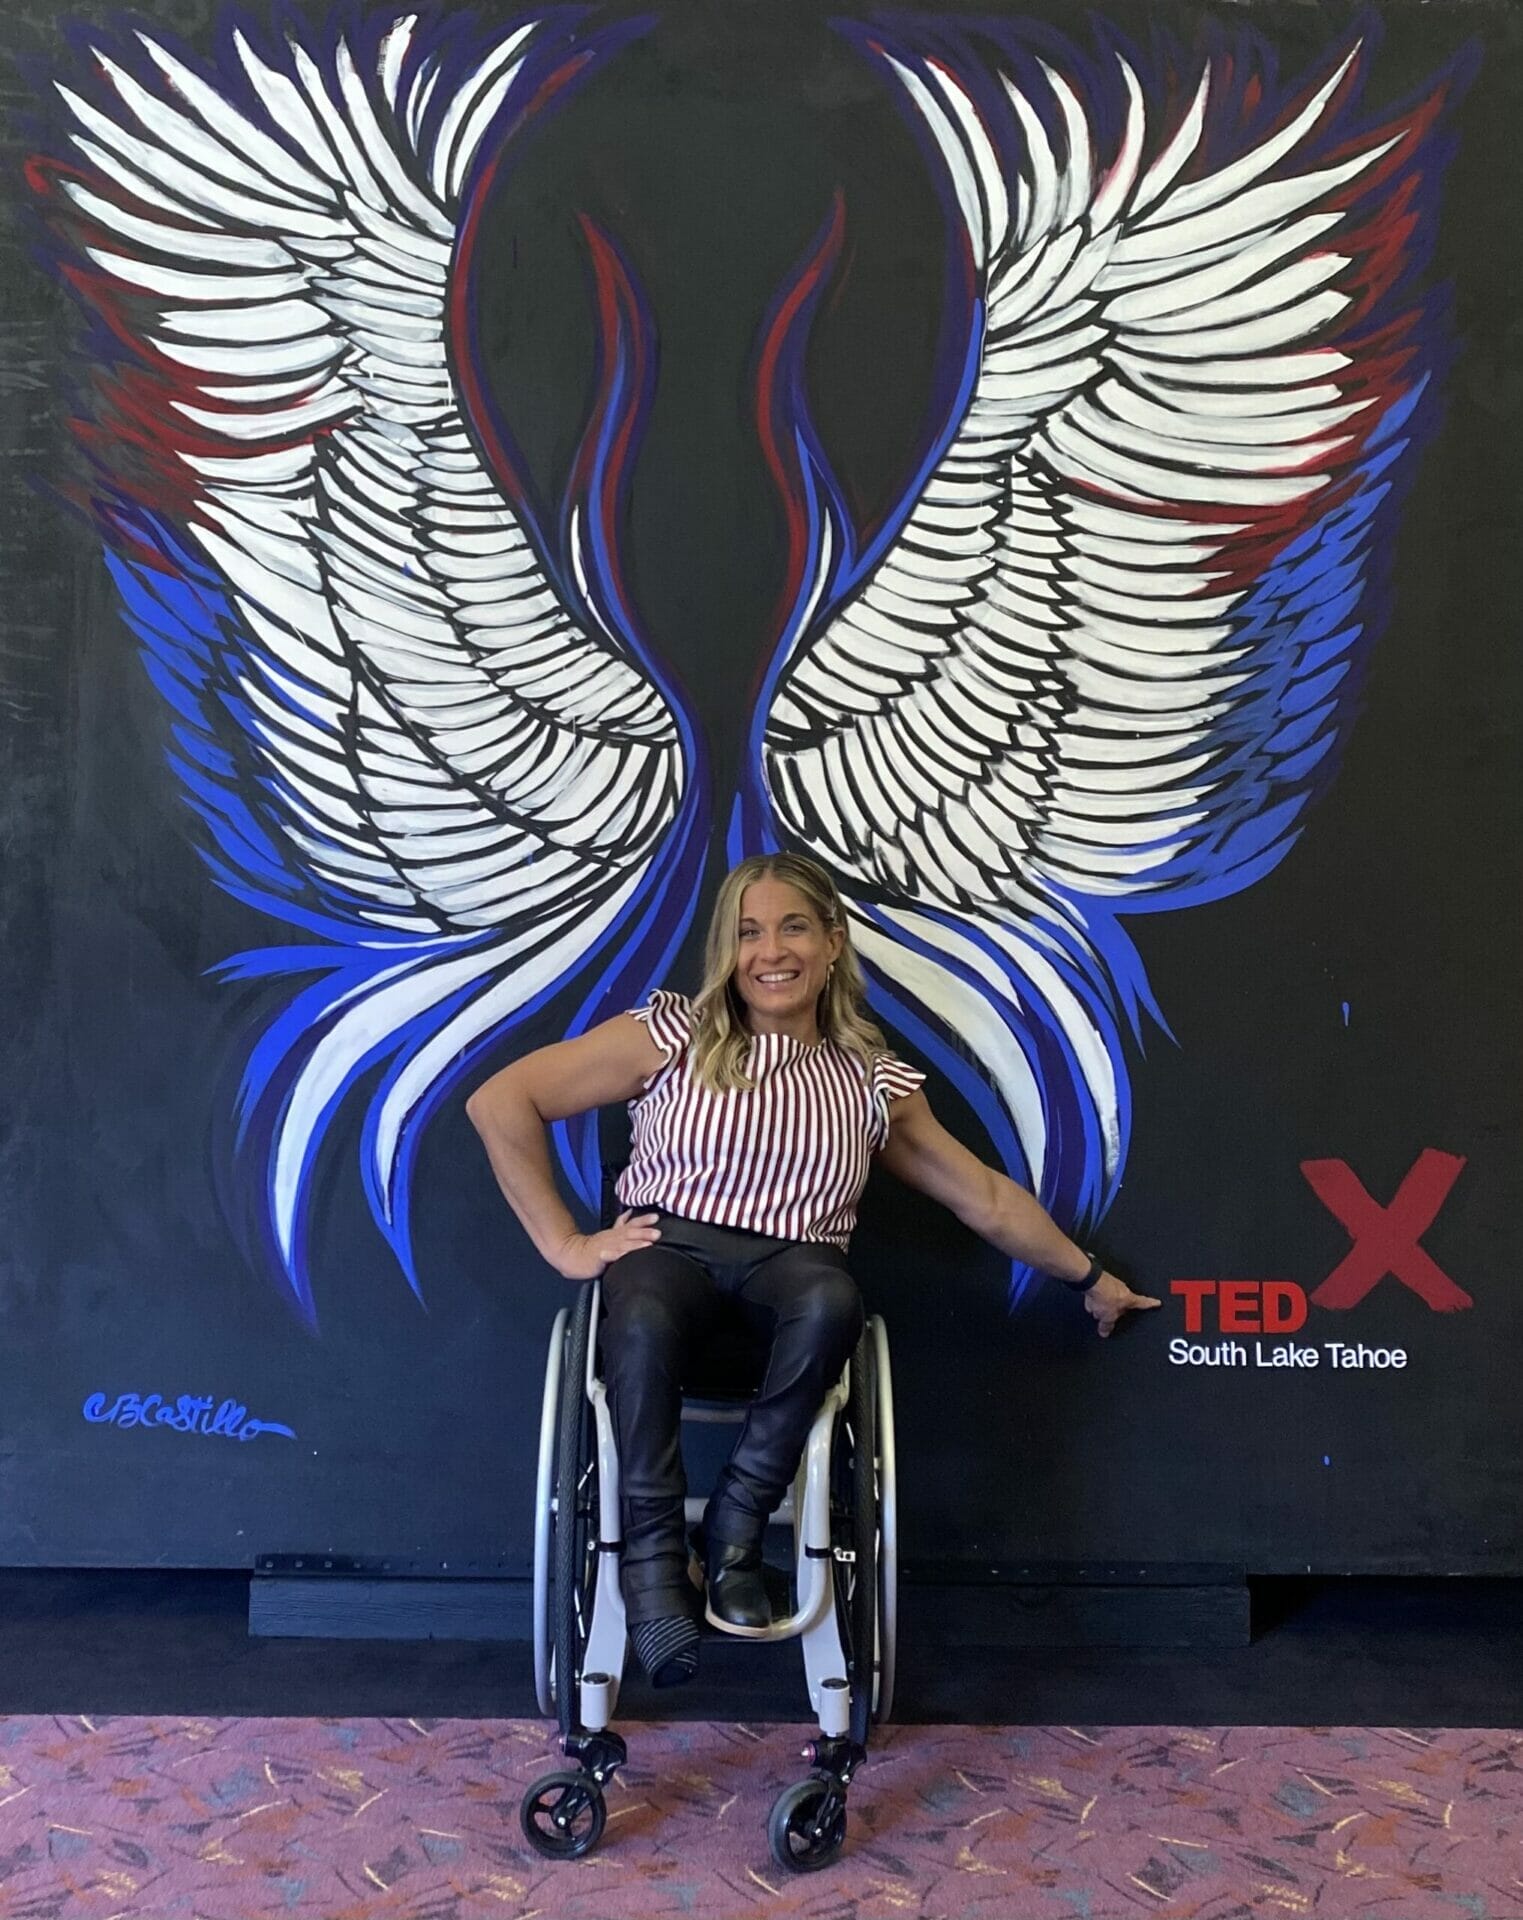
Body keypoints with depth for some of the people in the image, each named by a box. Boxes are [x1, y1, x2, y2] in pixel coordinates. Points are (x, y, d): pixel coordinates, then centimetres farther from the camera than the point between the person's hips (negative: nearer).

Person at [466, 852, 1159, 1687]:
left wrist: (1089, 1276, 25)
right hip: (668, 1247, -2)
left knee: (831, 1301, -35)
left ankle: (736, 1525, -17)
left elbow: (985, 1197, 22)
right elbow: (499, 1103, 1)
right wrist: (566, 1245, -3)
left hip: (791, 1268, 2)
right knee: (644, 1316, -38)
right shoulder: (672, 1034, 4)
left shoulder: (874, 1081, 13)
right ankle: (652, 1551, -19)